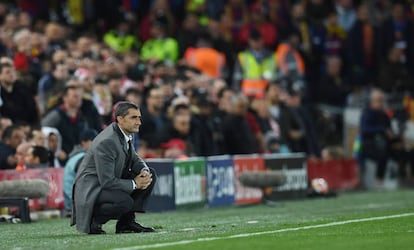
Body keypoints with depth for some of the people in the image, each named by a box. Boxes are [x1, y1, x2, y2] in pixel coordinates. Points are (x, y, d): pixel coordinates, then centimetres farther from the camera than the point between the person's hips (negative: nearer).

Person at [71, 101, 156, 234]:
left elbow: (135, 160, 17)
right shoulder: (106, 142, -25)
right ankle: (92, 220, -8)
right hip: (90, 190, -10)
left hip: (110, 181, 10)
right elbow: (107, 182, -26)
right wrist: (134, 184, -18)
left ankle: (127, 221, 4)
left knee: (149, 174, 3)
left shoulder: (125, 134, 3)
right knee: (125, 202, -34)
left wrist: (144, 171, -6)